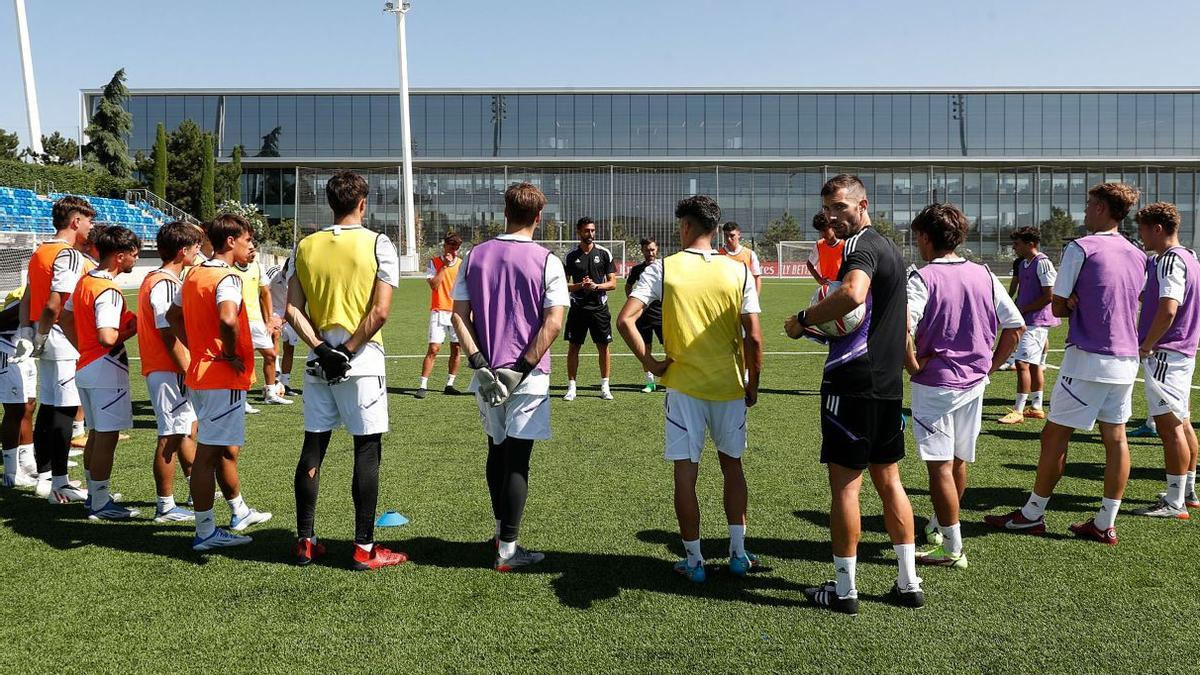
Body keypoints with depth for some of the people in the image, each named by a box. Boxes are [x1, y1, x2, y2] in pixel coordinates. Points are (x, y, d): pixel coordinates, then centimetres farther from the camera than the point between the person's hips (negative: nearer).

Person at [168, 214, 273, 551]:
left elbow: (172, 315, 22)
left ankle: (239, 512, 37)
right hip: (223, 379, -9)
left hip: (200, 373, 9)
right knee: (209, 453, -2)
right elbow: (228, 319, -35)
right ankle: (205, 532, 7)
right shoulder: (227, 278, -17)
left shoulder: (194, 274, 11)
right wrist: (232, 354, -19)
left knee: (227, 447, 21)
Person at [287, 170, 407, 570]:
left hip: (318, 361, 5)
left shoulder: (305, 246, 7)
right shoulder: (378, 245, -6)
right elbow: (380, 311, -14)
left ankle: (305, 542, 20)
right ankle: (364, 549, 7)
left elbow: (293, 310, 1)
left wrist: (320, 348, -5)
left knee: (313, 447, 12)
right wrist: (348, 350, -10)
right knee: (367, 451, 2)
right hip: (362, 362, -4)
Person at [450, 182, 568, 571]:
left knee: (497, 452, 20)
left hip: (487, 374, 4)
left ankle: (501, 532, 35)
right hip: (528, 377, -4)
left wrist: (479, 364, -5)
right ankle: (507, 551, 9)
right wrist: (521, 369, -14)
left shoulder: (475, 256, 4)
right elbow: (554, 323, -16)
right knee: (517, 460, 2)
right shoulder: (546, 262, -7)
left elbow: (459, 315, 0)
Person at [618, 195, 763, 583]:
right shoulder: (739, 271, -2)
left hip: (684, 386, -2)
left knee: (686, 472, 7)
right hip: (730, 386, 2)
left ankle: (694, 562, 16)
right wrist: (753, 385, 7)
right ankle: (738, 553, 25)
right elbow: (754, 338, -4)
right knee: (732, 465, 19)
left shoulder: (663, 269, -6)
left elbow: (625, 320, -14)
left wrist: (648, 361, -3)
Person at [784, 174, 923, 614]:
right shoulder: (889, 248, 19)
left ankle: (843, 590, 8)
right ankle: (909, 584, 21)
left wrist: (804, 320, -24)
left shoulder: (861, 245, -13)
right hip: (888, 385, 9)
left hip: (852, 383, -9)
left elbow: (852, 294, -35)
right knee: (888, 481, 15)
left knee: (844, 483, -1)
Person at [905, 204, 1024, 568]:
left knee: (940, 465, 0)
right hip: (974, 382, 7)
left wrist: (912, 365, -13)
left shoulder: (922, 278, -13)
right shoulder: (984, 275, 4)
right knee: (958, 461, 19)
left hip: (934, 383, -6)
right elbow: (1016, 326, 6)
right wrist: (991, 364, 11)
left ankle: (952, 548, 5)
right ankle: (938, 525, 38)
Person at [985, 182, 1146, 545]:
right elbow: (1129, 303, 18)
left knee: (1055, 434, 2)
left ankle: (1032, 514, 11)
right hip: (1126, 358, 7)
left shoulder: (1080, 248, -10)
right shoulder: (1138, 256, 12)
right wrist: (1083, 303, 5)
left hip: (1088, 358, -7)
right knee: (1115, 437, 8)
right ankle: (1105, 524, 13)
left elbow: (1058, 307, -8)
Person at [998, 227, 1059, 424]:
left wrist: (1022, 310, -14)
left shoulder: (1042, 263, -14)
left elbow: (1049, 296, -18)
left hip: (1037, 321, -10)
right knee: (1035, 365, 14)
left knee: (1022, 363, -13)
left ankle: (1018, 411, -12)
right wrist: (1015, 309, 8)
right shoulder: (1023, 264, 14)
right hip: (1027, 321, 10)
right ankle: (1036, 407, 22)